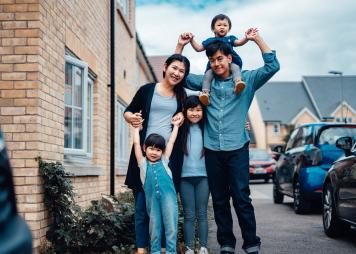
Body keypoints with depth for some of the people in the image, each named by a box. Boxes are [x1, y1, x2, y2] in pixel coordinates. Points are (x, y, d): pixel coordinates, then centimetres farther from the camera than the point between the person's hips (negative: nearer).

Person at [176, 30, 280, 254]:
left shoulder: (246, 80, 6)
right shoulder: (205, 82, 13)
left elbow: (272, 66, -4)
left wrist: (258, 39, -5)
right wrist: (180, 46, 13)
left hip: (237, 149, -3)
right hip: (212, 150, 3)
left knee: (241, 198, -5)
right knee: (219, 200, 7)